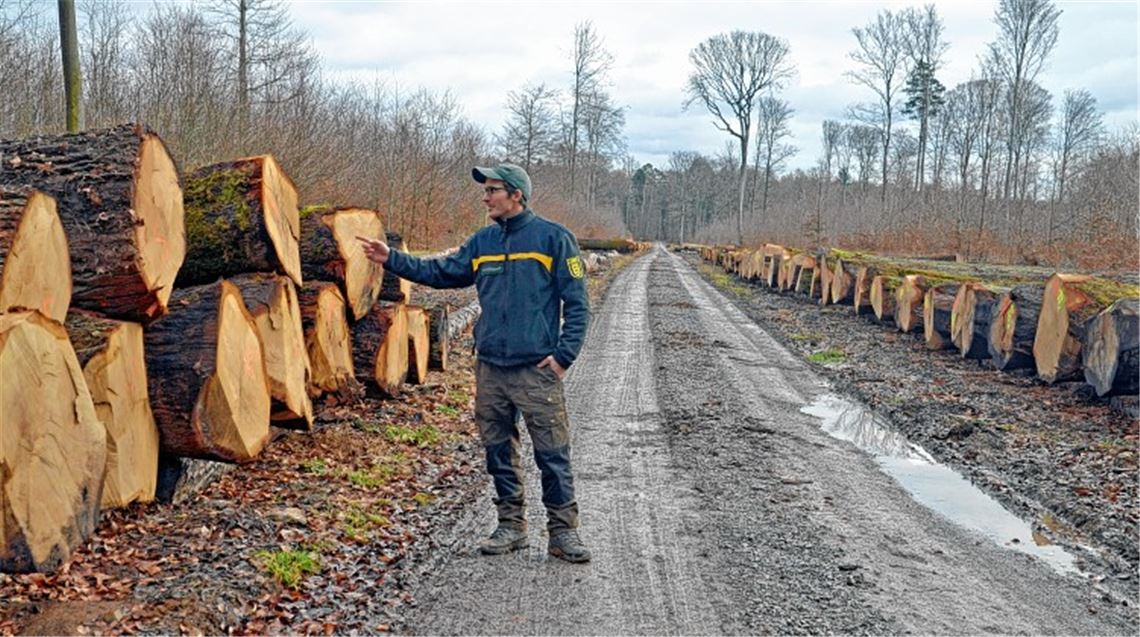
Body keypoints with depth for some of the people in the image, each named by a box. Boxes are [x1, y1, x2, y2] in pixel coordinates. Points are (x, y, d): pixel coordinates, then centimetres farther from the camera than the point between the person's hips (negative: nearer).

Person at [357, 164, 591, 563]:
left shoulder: (553, 238, -4)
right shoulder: (482, 242, 13)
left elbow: (576, 303, -5)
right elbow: (441, 272, 15)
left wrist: (564, 354, -12)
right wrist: (391, 259, 6)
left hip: (537, 369, -5)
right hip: (490, 368, 6)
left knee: (553, 454, -3)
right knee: (499, 452, 11)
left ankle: (563, 532, 8)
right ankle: (511, 526, 24)